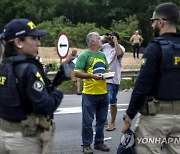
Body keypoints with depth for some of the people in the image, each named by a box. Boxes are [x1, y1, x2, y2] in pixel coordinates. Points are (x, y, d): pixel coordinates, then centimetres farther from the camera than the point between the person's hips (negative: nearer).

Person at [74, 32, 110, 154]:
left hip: (103, 93, 7)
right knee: (88, 121, 1)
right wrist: (92, 76, -20)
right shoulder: (84, 55, -8)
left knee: (101, 120, 14)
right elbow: (77, 73, -13)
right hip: (89, 93, -6)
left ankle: (99, 142, 28)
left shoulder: (102, 55, 13)